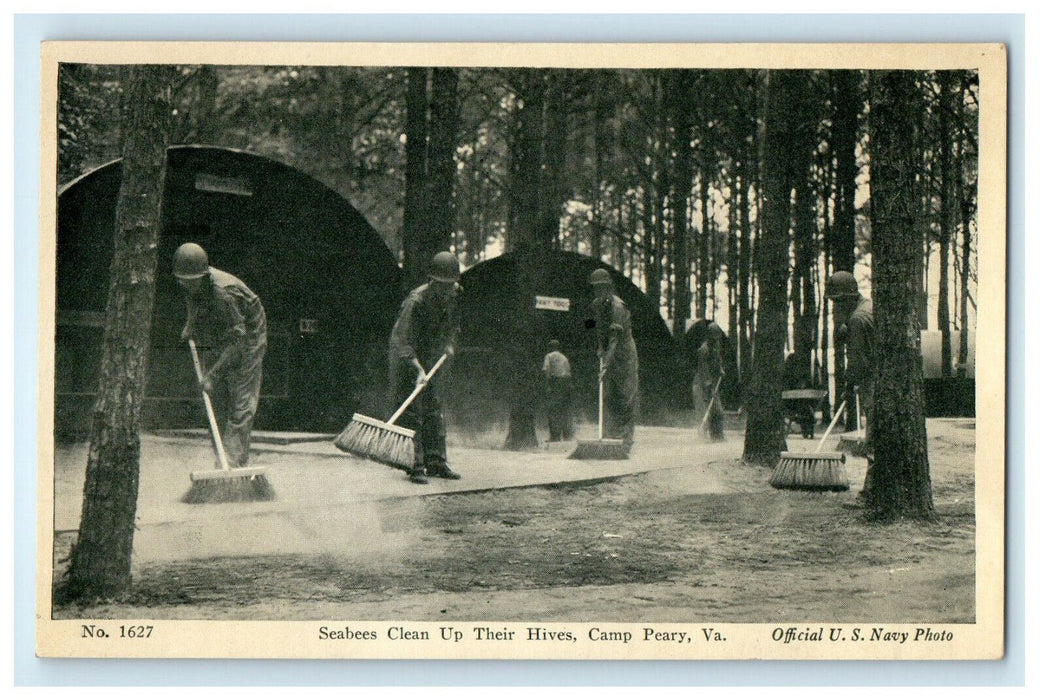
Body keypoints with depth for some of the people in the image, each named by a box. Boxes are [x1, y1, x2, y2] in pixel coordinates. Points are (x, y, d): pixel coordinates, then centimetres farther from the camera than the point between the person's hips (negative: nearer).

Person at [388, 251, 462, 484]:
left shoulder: (455, 294, -3)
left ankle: (436, 463, 14)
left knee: (435, 412, 8)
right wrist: (419, 370, -39)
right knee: (412, 414, -10)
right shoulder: (416, 302, -27)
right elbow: (403, 342, -30)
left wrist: (450, 343, 4)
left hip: (433, 359, 7)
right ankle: (415, 467, -8)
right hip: (408, 360, -7)